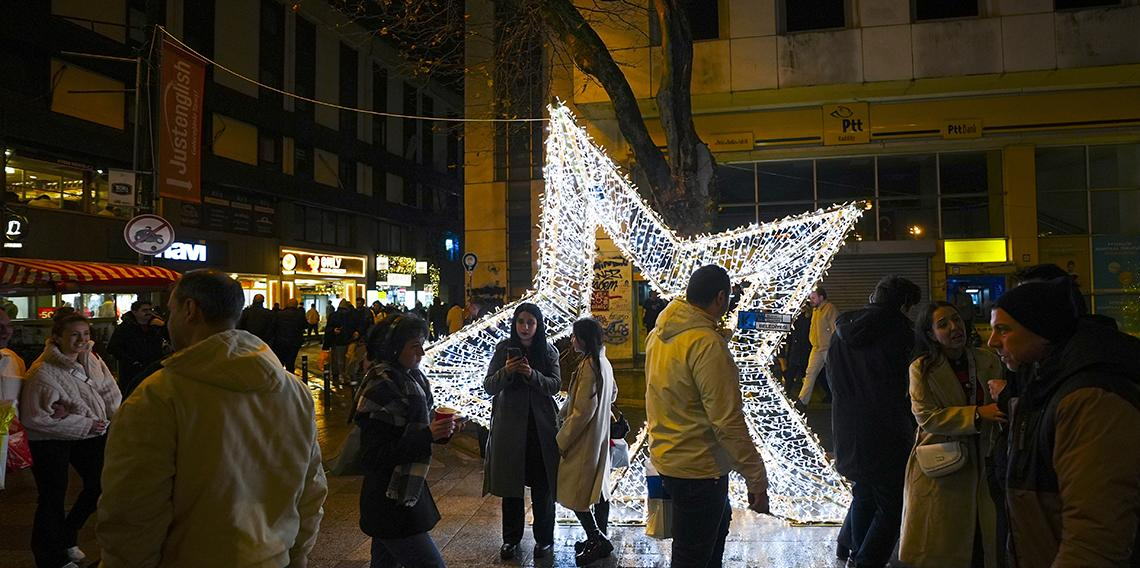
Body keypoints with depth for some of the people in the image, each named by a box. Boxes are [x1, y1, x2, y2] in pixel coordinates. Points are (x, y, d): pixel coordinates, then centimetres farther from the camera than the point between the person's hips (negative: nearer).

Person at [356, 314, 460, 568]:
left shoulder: (413, 378, 5)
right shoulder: (381, 388, -21)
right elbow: (374, 457, -23)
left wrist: (441, 430, -3)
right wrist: (428, 435, -27)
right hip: (392, 503, -8)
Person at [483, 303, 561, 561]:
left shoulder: (548, 351, 1)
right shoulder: (504, 348, 0)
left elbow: (555, 385, -6)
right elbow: (488, 386, -4)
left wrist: (532, 374, -23)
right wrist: (506, 372, -23)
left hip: (541, 425, 0)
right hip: (510, 424, 0)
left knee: (543, 485, 4)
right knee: (511, 483, 7)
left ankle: (544, 538, 19)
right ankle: (511, 537, 22)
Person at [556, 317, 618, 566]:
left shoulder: (588, 366, -23)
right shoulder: (603, 362, 6)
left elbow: (582, 411, -24)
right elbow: (612, 394, 22)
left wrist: (560, 440, -16)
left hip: (583, 440, -10)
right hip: (600, 437, 10)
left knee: (574, 494, 1)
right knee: (598, 489, 16)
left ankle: (597, 541, 7)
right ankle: (599, 539, 26)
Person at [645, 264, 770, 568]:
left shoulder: (659, 333, 2)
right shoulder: (707, 343, -25)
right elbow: (728, 421, -26)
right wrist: (756, 479, -21)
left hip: (667, 456, 9)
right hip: (697, 467, -9)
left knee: (720, 520, 29)